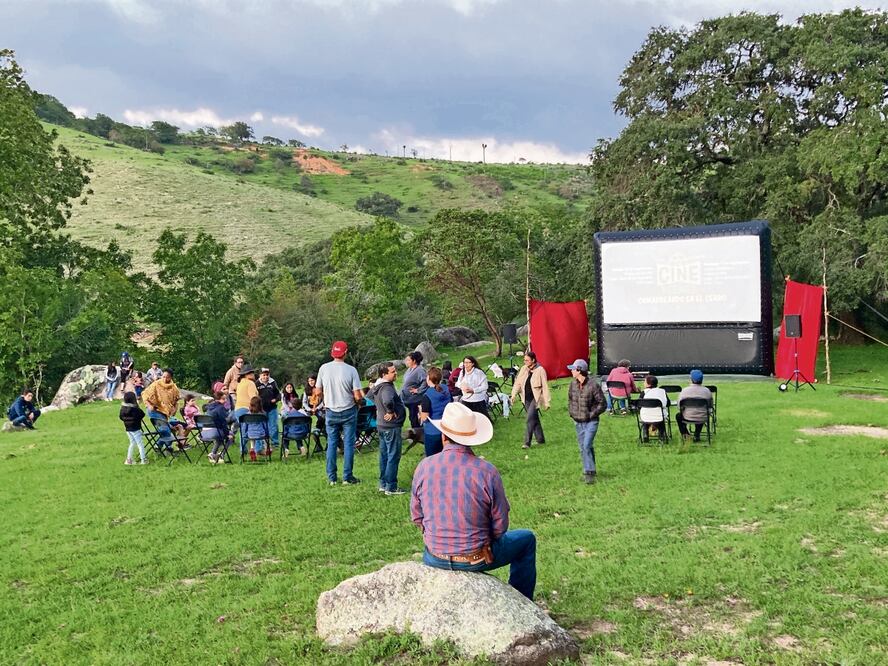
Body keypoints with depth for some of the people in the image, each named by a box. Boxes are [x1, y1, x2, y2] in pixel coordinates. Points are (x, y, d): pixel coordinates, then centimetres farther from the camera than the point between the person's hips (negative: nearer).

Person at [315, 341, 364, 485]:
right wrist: (359, 399, 8)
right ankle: (347, 477, 9)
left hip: (331, 412, 2)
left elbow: (318, 392, 0)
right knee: (348, 444, 6)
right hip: (348, 411, -2)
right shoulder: (351, 370, -14)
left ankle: (331, 478, 15)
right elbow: (358, 396, -15)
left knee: (331, 444, 11)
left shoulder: (324, 368, -7)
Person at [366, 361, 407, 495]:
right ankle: (391, 487, 4)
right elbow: (387, 401, -45)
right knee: (393, 456, -1)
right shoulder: (387, 388, -24)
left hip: (381, 425, 10)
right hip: (391, 426, -10)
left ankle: (383, 484, 26)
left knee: (384, 455, 17)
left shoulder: (377, 386, 7)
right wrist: (391, 411, -26)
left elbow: (369, 396, 27)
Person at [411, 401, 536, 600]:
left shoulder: (424, 467, -11)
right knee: (527, 539, 24)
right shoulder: (487, 472, -19)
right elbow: (500, 526, -10)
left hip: (434, 559, 3)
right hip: (476, 559, -3)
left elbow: (416, 516, 2)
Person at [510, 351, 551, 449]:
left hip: (536, 398, -6)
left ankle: (527, 442, -12)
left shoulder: (540, 370, -10)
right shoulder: (523, 369, 5)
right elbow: (518, 383, 3)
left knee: (530, 419, -13)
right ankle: (540, 439, 26)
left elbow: (545, 387, -8)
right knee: (534, 419, 13)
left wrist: (547, 402, -8)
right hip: (526, 398, 6)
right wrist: (513, 395, -10)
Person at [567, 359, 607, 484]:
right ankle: (589, 471, 23)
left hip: (591, 422, -6)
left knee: (587, 446, -16)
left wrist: (592, 414, -13)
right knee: (583, 448, 11)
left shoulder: (593, 385, -17)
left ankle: (589, 472, -10)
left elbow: (602, 403, -10)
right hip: (578, 422, 6)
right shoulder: (573, 384, 2)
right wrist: (571, 412, 8)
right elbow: (570, 399, 19)